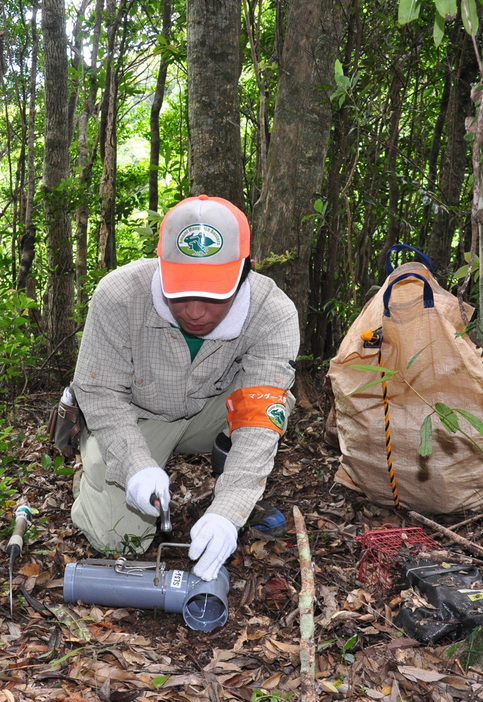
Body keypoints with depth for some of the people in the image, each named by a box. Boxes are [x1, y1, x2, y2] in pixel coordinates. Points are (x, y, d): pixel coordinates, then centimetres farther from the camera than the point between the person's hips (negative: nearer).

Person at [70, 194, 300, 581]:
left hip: (209, 415, 1)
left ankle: (240, 484, -1)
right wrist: (136, 466, -34)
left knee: (270, 395, -28)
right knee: (117, 534, -15)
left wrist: (227, 511, -45)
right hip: (134, 420, 0)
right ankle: (95, 473, 17)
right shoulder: (119, 295, -30)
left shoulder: (274, 313, -29)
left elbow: (258, 424, -33)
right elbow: (100, 394, -19)